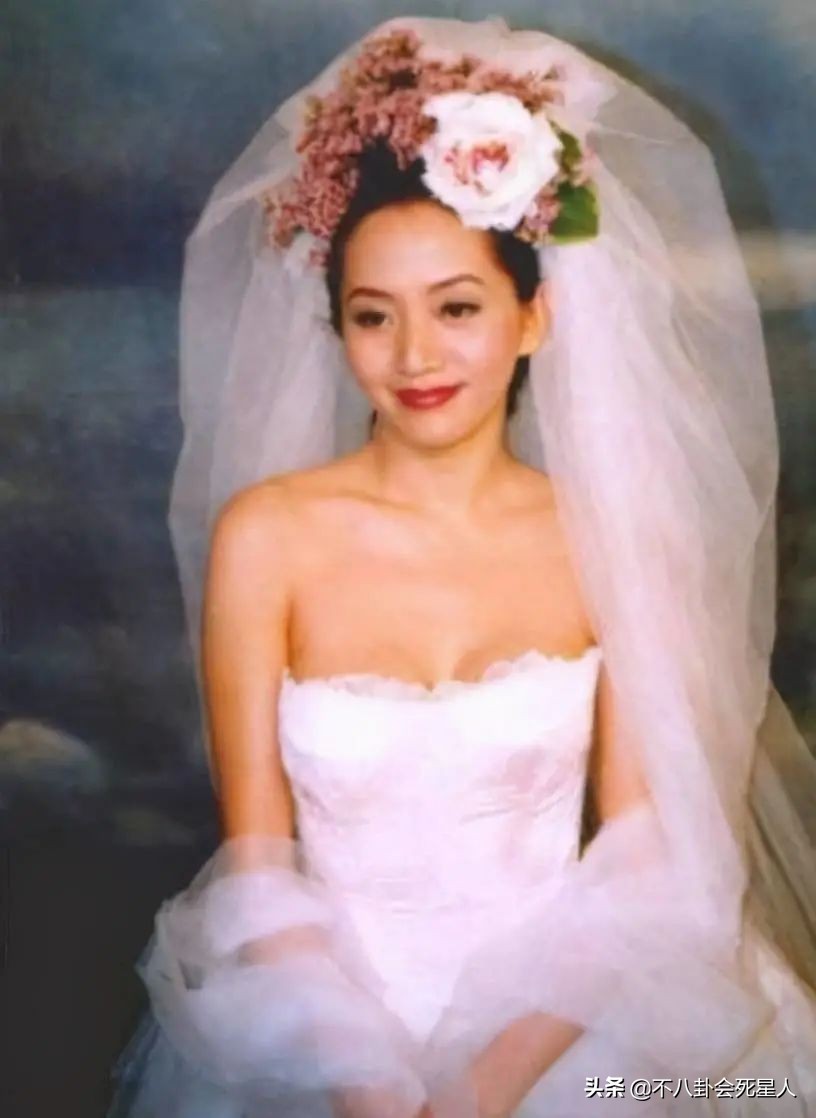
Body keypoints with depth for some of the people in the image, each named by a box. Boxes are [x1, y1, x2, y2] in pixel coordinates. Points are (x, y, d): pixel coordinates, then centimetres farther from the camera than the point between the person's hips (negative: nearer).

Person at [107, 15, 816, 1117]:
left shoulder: (619, 542, -5)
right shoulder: (265, 534, -7)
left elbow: (641, 857, -3)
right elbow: (256, 855, -4)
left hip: (561, 1019, 1)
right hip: (326, 1012, 0)